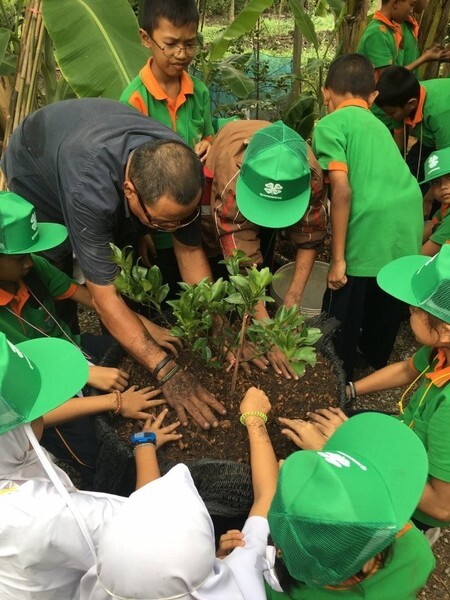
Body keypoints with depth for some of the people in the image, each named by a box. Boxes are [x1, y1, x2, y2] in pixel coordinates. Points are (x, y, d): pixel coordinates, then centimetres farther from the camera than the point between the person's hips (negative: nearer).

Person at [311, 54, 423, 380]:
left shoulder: (330, 124, 1)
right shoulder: (376, 123, 23)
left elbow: (342, 189, -12)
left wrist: (338, 259, -10)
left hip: (369, 230, -7)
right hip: (409, 225, 7)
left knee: (342, 318, 11)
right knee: (387, 304, 27)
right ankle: (376, 360, 50)